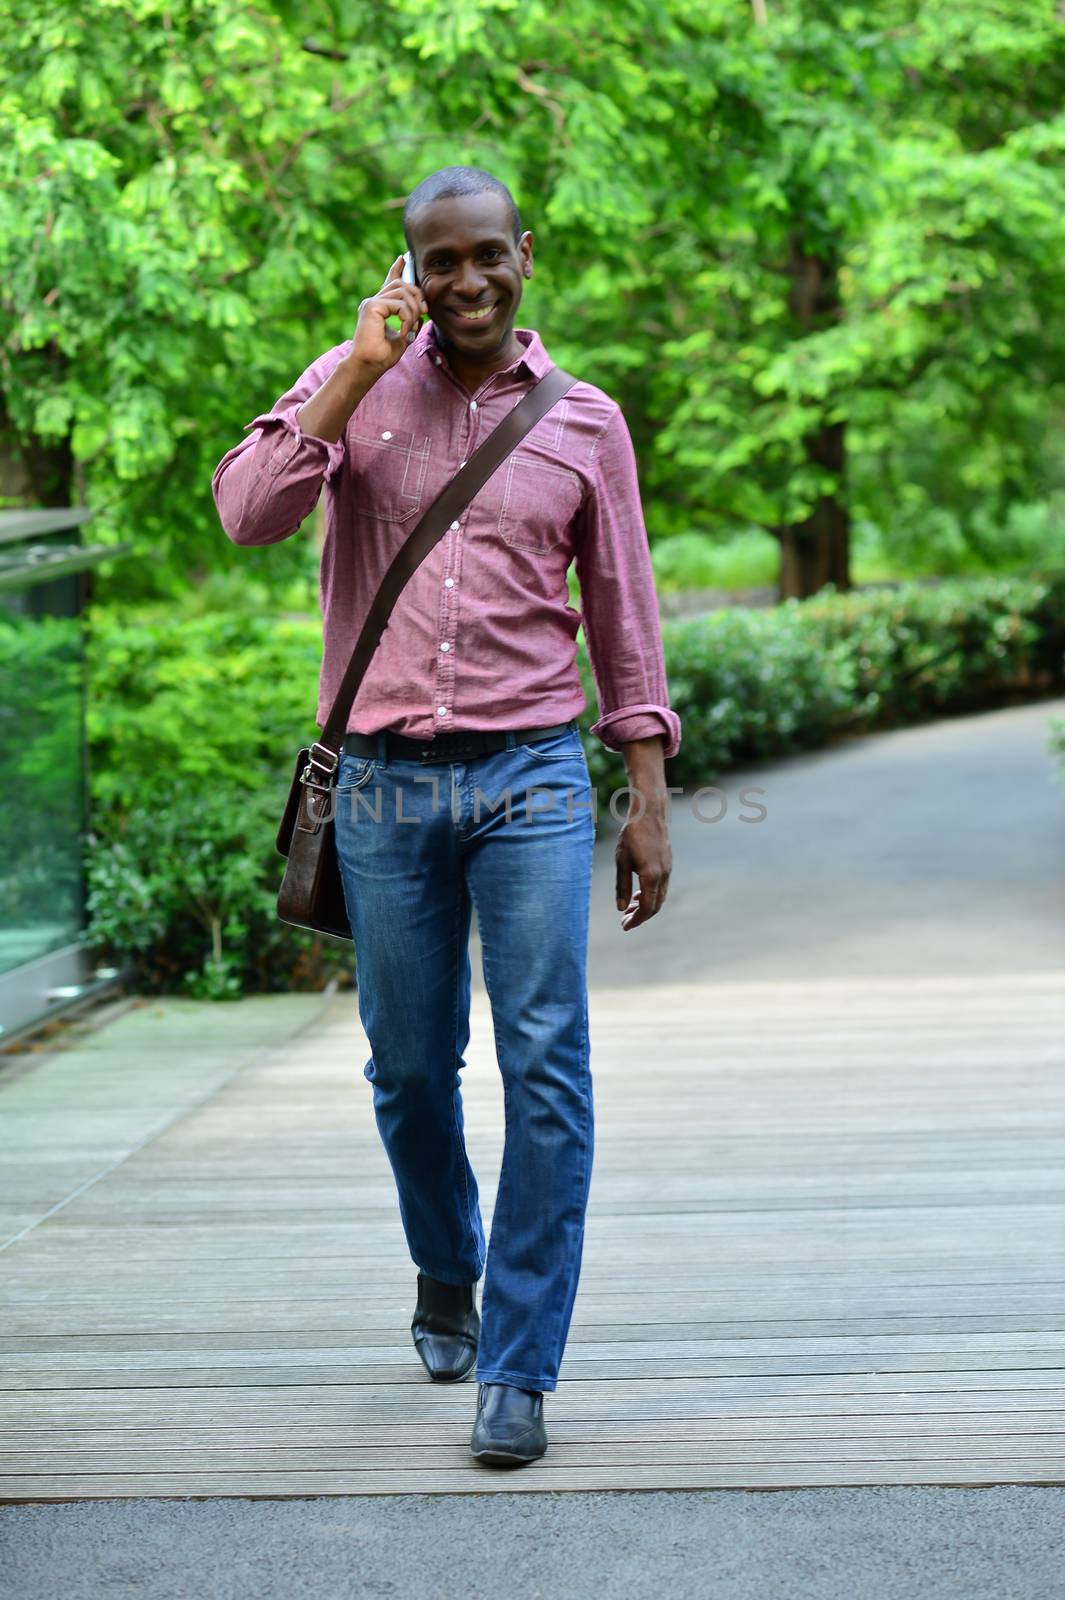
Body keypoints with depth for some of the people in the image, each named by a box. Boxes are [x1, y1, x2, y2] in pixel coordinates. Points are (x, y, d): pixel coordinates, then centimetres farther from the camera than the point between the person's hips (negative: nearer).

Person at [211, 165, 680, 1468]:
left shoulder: (584, 421, 6)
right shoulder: (356, 383, 5)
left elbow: (623, 617, 10)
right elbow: (244, 512, -11)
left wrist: (648, 799, 6)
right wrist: (357, 373, -14)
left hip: (533, 779, 0)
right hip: (387, 785, 1)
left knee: (548, 1070, -9)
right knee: (410, 1069, 10)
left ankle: (518, 1372, -3)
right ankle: (447, 1276, 38)